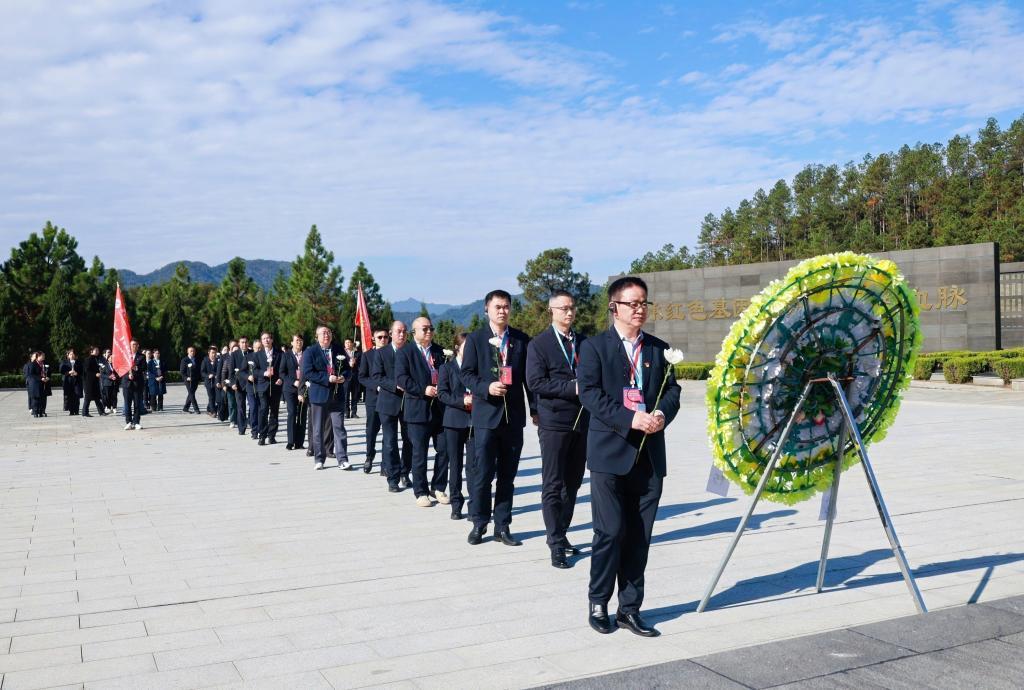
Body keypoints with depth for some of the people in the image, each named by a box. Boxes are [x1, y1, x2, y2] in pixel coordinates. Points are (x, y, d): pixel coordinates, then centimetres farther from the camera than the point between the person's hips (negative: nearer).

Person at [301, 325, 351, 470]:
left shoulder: (339, 350, 8)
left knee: (339, 428, -2)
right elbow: (307, 373, -11)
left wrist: (343, 377, -10)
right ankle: (319, 459, 16)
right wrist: (327, 378, -19)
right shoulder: (310, 352, -2)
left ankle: (342, 459, -1)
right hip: (319, 395, -2)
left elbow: (347, 369, 13)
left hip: (337, 395, 2)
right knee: (318, 430, 6)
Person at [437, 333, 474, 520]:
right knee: (455, 464, 5)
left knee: (473, 464, -2)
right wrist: (462, 401, -16)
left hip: (474, 421, 1)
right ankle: (456, 504, 13)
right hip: (454, 421, -1)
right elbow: (442, 393, -4)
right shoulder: (447, 368, 3)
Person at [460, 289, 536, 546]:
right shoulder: (475, 339, 1)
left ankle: (502, 526, 17)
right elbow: (467, 374, -1)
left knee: (507, 475, 8)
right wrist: (487, 387, -18)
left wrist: (535, 409, 6)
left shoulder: (522, 340, 7)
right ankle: (479, 523, 14)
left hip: (514, 416, 2)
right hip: (486, 413, -2)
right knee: (483, 473, -2)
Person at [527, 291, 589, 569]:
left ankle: (560, 534, 25)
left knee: (572, 483, 12)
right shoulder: (539, 344, -4)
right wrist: (572, 388, -19)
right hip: (554, 423, -5)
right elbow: (535, 382, -14)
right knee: (553, 486, -3)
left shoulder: (584, 342, 12)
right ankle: (556, 544, 2)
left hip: (582, 421, 6)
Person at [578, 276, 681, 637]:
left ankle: (630, 608, 19)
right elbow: (589, 392, -10)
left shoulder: (659, 348, 14)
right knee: (611, 532, -4)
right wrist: (630, 419, -19)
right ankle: (598, 604, 15)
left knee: (640, 536, 8)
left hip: (649, 455, 4)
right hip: (610, 453, -4)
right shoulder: (594, 346, -1)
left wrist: (662, 414, -10)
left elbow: (672, 389, 12)